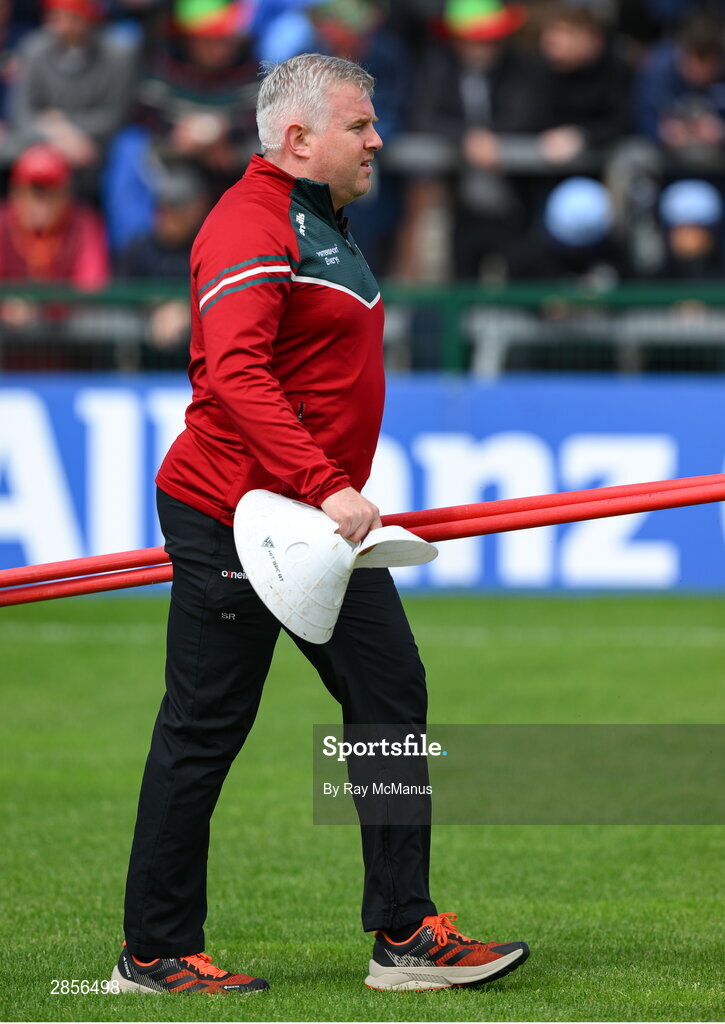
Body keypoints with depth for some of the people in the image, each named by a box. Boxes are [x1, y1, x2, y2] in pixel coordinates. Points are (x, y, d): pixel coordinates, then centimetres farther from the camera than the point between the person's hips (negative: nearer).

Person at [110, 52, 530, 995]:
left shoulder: (321, 223, 18)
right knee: (204, 729, -2)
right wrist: (325, 487, -37)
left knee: (390, 696, 6)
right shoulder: (252, 226, -17)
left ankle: (406, 935, 9)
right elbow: (235, 373, -31)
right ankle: (155, 953, 7)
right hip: (230, 520, -10)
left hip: (319, 517, 10)